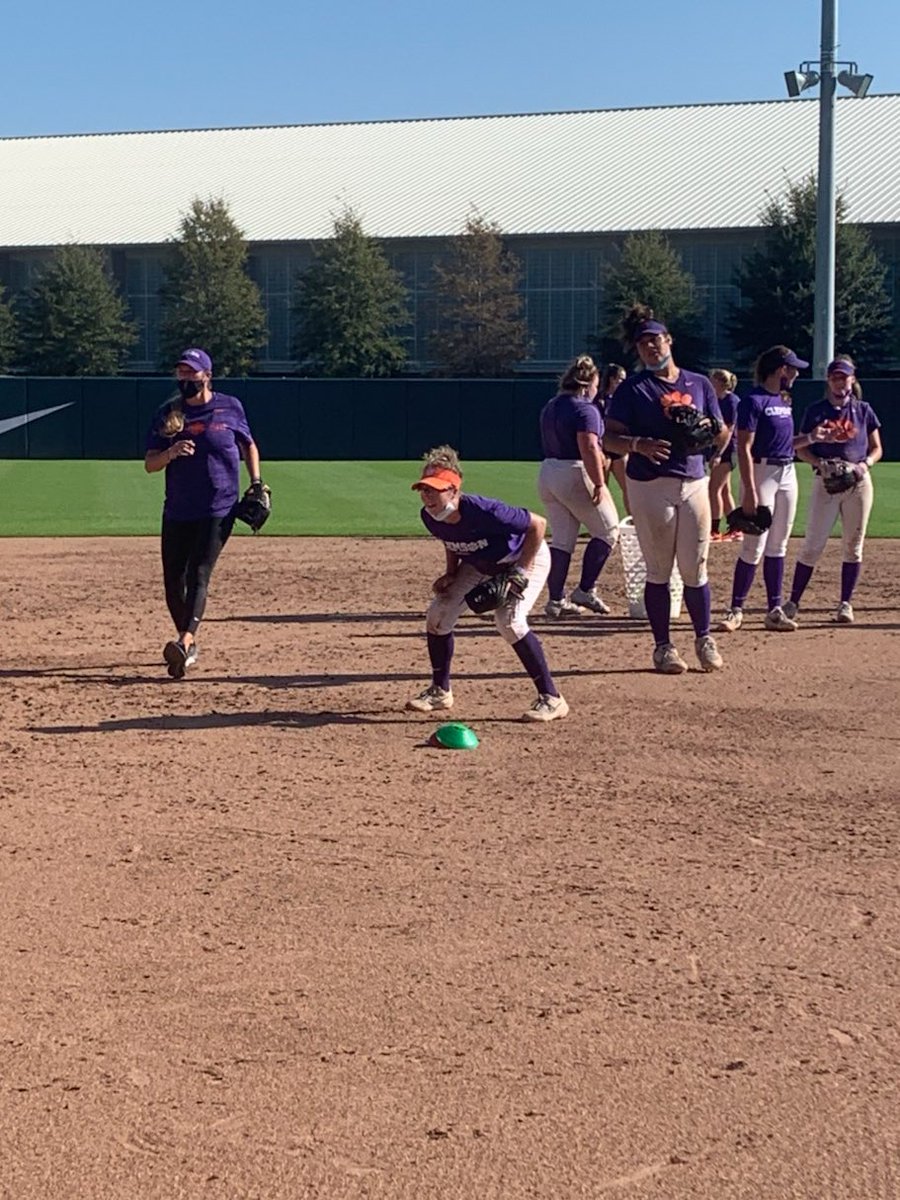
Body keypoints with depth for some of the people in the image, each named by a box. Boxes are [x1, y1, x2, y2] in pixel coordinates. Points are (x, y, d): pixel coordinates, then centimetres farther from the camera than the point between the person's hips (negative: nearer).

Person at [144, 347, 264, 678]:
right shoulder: (168, 414, 6)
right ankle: (189, 643, 24)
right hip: (177, 511, 4)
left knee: (198, 574, -17)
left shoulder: (230, 407, 2)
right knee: (173, 580, 5)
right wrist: (171, 452, -19)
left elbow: (248, 445, 17)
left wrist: (256, 483, 4)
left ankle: (185, 643, -30)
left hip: (218, 510, -3)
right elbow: (149, 464, 2)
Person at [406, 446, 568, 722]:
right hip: (480, 564, 7)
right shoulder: (430, 517, -18)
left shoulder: (483, 511, -39)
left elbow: (538, 524, -30)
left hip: (525, 557, -7)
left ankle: (551, 699, -18)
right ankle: (440, 691, 17)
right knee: (438, 614, -2)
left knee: (509, 621, -27)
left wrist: (520, 571, -30)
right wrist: (451, 573, -6)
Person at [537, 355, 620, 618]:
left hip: (547, 474, 8)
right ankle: (585, 591, 2)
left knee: (562, 540, 11)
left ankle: (556, 600, 8)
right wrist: (599, 484, -23)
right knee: (607, 531, 5)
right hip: (576, 475, -8)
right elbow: (589, 449, -22)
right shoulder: (585, 409, -13)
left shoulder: (550, 407, 14)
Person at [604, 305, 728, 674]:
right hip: (650, 486, -2)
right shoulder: (632, 389, 3)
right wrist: (639, 444, -22)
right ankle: (663, 647, 11)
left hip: (694, 481, 2)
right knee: (659, 571, 1)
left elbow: (722, 435, 15)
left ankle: (704, 639, 20)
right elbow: (610, 438, -3)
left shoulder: (699, 384, 13)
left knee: (695, 570, 4)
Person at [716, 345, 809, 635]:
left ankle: (775, 611, 13)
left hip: (788, 473, 8)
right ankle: (735, 610, 0)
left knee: (777, 546, 9)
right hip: (761, 472, -8)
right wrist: (750, 492, -21)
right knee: (754, 547, -8)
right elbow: (744, 448, -17)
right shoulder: (753, 401, -12)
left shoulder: (785, 401, 14)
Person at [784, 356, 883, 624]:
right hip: (825, 483, -1)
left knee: (853, 546, 4)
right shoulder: (815, 411, 4)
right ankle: (793, 602, 3)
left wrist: (865, 464, -11)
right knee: (812, 545, -3)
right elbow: (801, 449, 4)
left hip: (858, 484, 1)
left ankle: (845, 604, 12)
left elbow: (876, 449, 10)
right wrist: (820, 463, -14)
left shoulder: (863, 410, 7)